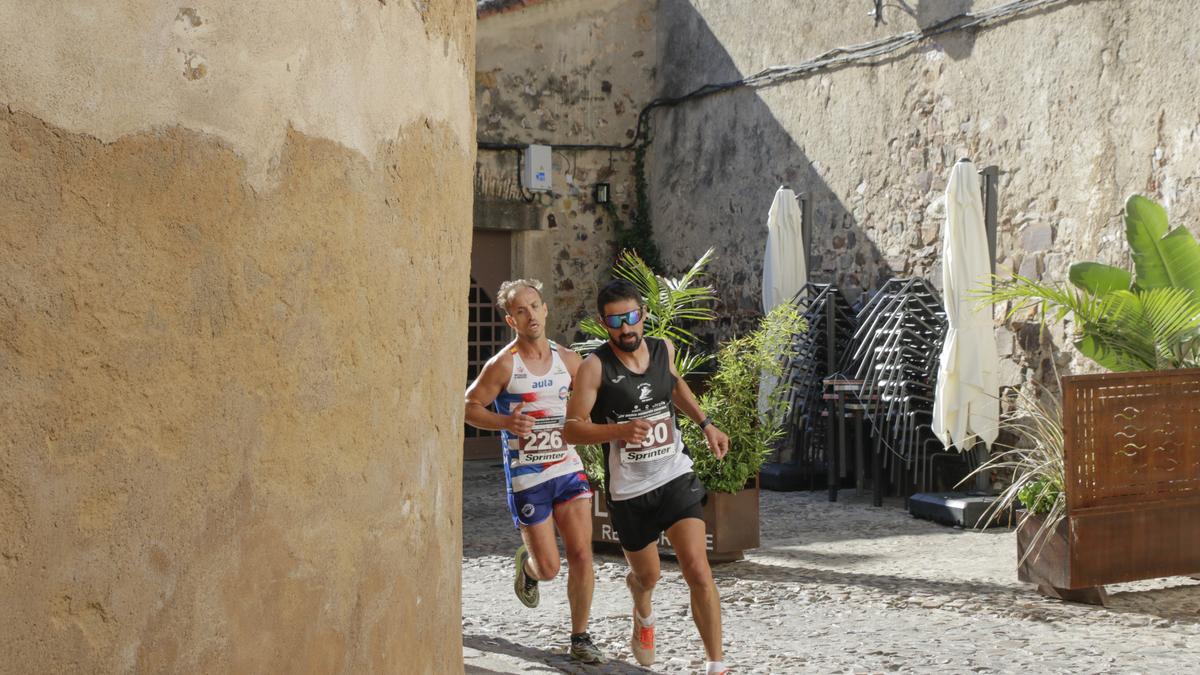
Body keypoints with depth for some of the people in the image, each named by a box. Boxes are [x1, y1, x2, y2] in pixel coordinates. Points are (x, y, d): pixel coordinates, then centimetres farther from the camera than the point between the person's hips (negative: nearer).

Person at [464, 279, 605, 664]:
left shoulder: (567, 360, 5)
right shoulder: (503, 365, -8)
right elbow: (468, 407, -6)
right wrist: (506, 422, -22)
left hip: (569, 469, 4)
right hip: (527, 478, -3)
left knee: (582, 556, -4)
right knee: (548, 568, 1)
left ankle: (580, 639, 10)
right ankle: (526, 563, 38)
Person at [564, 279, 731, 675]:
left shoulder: (663, 349, 1)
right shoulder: (595, 367, -13)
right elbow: (571, 429, -17)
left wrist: (705, 424, 18)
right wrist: (621, 430, -32)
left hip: (676, 478, 2)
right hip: (629, 492, -2)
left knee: (698, 571, -14)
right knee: (647, 576, 16)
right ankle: (643, 615, 54)